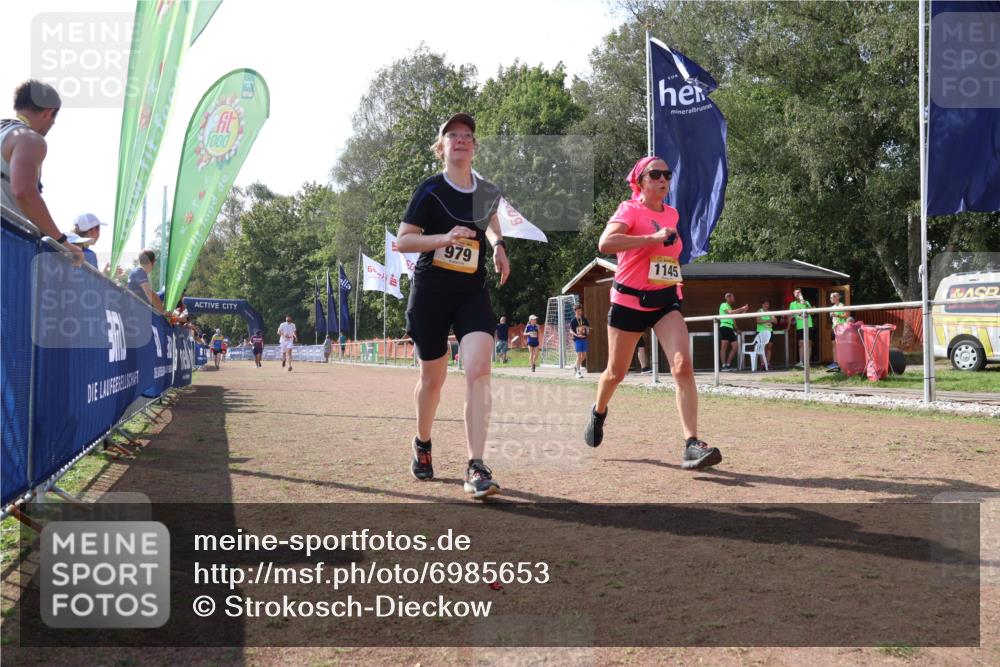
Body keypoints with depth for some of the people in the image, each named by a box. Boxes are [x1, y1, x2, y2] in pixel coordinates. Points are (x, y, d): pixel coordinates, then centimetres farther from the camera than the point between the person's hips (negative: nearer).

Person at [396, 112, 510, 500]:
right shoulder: (431, 190, -7)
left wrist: (498, 245, 10)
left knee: (478, 371, -18)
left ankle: (476, 468, -20)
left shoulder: (487, 191, 6)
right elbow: (402, 241, -9)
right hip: (430, 292, -2)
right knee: (433, 378, 10)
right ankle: (422, 445, 39)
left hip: (473, 293, 2)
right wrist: (445, 237, -24)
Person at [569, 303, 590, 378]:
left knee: (584, 355, 9)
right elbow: (571, 331, -8)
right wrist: (577, 335, -23)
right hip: (577, 339, -5)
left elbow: (588, 327, 16)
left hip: (584, 339, 5)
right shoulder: (573, 321, -4)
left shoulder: (584, 319, 8)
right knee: (579, 355, -8)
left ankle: (577, 366, 31)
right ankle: (578, 372, -4)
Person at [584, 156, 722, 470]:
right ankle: (598, 412, 45)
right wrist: (653, 238, -30)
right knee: (616, 372, 12)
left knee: (683, 365, -18)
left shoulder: (672, 214, 10)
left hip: (665, 300, 4)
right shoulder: (630, 209, -9)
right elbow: (605, 243, -30)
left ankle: (691, 445, -22)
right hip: (629, 300, -4)